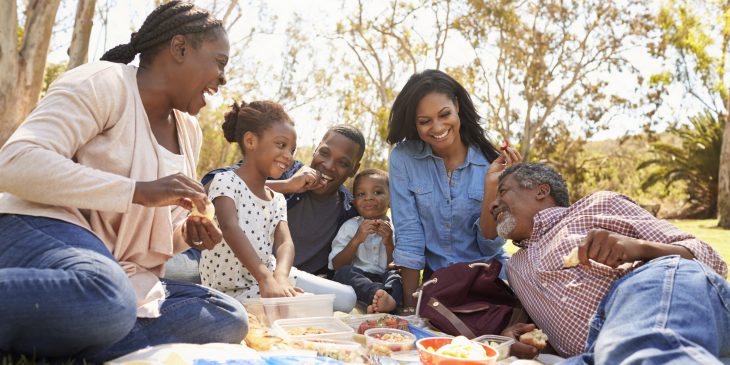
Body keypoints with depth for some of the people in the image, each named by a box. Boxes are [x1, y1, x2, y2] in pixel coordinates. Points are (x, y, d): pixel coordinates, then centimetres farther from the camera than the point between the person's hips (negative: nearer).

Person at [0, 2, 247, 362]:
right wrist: (141, 191, -25)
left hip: (119, 273, 9)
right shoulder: (104, 83, -7)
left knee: (228, 317, -13)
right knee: (108, 301, -41)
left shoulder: (188, 130, 16)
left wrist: (187, 234, 1)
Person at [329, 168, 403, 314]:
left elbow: (397, 266, 5)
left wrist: (389, 243, -11)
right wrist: (356, 240, -12)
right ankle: (380, 295, -50)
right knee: (344, 272, -30)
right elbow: (336, 266, 0)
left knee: (397, 274, -28)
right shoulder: (350, 227, 10)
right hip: (356, 280, 0)